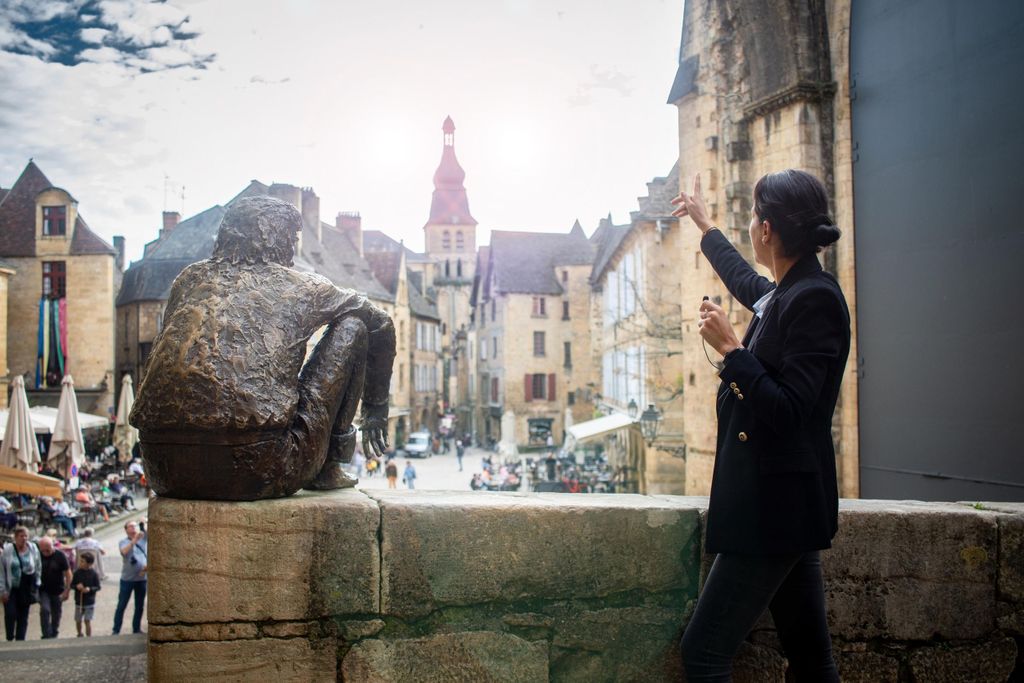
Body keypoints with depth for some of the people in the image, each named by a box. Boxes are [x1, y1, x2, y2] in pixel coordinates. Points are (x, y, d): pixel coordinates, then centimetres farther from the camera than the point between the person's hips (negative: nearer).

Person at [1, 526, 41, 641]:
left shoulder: (33, 549, 0)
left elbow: (38, 568, 10)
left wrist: (36, 584, 7)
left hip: (27, 589, 2)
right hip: (11, 589, -2)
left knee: (23, 616, 7)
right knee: (10, 614, -8)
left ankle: (20, 639, 15)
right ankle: (10, 639, 10)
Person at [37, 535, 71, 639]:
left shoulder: (60, 556, -12)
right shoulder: (38, 555, -8)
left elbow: (68, 574, -9)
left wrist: (67, 590, -12)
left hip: (57, 591, 0)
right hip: (43, 590, 0)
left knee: (56, 614, 9)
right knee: (44, 610, -18)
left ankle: (53, 636, 26)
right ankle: (46, 636, -12)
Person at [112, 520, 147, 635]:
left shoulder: (143, 538, 5)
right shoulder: (124, 541, -5)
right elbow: (124, 551, -24)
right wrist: (134, 540, -34)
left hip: (142, 578, 3)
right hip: (127, 579, -3)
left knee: (139, 606, 11)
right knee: (121, 606, 3)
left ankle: (137, 629, 22)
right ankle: (116, 630, 9)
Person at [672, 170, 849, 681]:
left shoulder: (814, 299, -17)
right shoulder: (785, 294, 10)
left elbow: (788, 411, -24)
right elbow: (747, 281, 35)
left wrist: (729, 347, -19)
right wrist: (705, 225, 47)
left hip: (778, 506, -10)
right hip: (780, 505, 10)